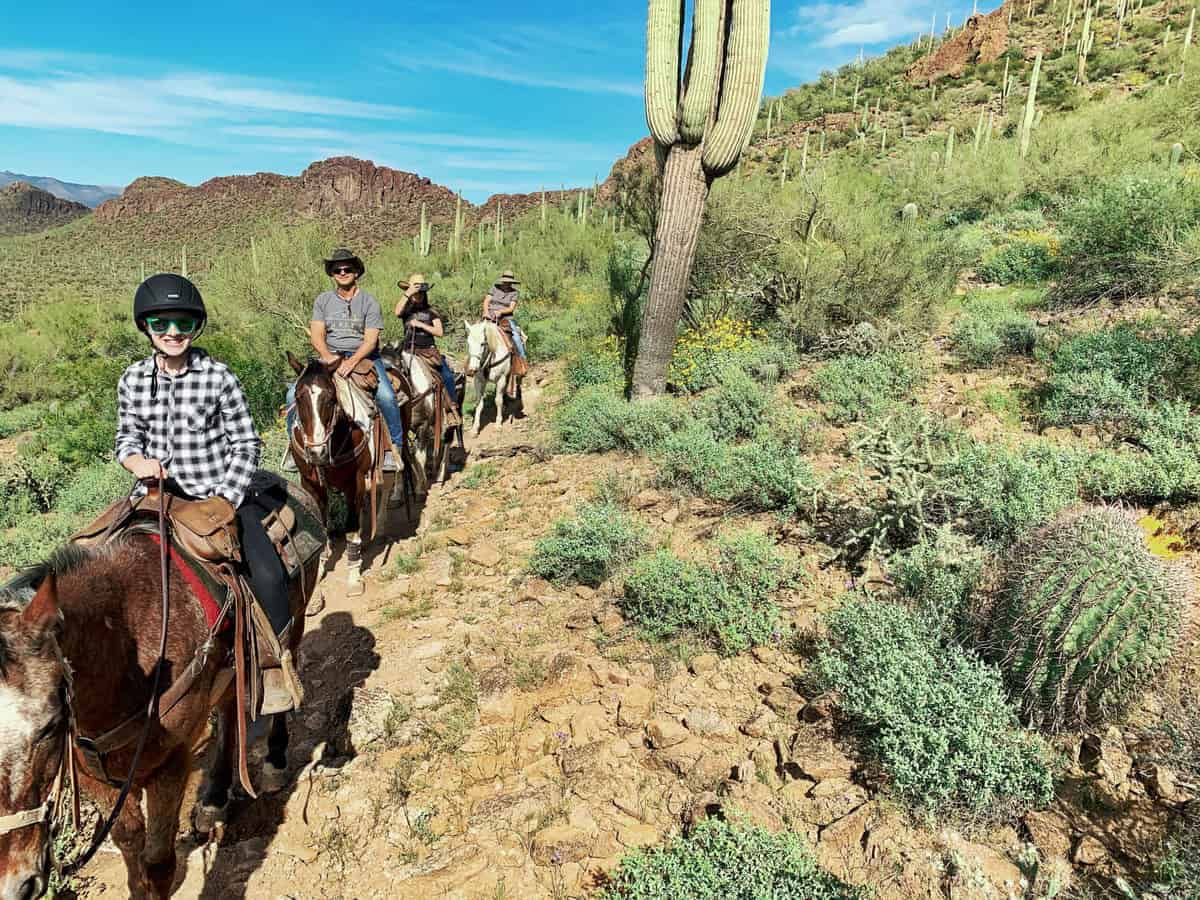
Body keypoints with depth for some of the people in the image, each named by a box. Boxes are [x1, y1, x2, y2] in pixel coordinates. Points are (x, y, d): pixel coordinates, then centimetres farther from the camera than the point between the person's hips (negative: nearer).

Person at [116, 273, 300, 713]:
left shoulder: (219, 377, -7)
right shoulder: (132, 381, 4)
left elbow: (246, 444, -4)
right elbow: (127, 438, 13)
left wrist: (226, 498, -12)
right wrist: (138, 461, -11)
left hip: (221, 494, -4)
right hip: (159, 493, 4)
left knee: (267, 576, -20)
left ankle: (279, 660, 4)